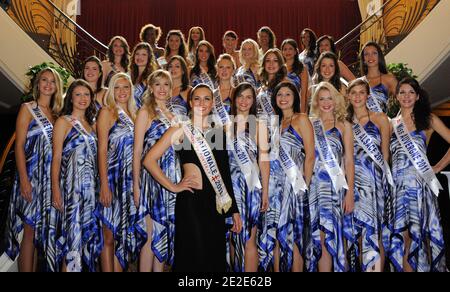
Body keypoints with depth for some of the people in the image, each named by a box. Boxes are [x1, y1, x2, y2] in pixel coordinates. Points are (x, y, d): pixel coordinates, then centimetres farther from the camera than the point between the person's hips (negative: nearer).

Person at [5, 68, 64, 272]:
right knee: (30, 231, -4)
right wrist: (24, 179, -16)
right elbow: (19, 146, -7)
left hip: (51, 179, 5)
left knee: (43, 231, 10)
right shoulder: (28, 108, 0)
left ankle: (35, 269, 20)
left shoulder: (56, 114, 15)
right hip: (32, 177, -5)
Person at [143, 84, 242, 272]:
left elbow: (225, 174, 14)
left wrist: (234, 210, 12)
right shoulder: (181, 129, -1)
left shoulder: (218, 132, 12)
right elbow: (149, 160, -6)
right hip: (191, 200, -4)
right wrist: (173, 187, -8)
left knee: (216, 258, 11)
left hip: (217, 202, 5)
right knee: (193, 258, 3)